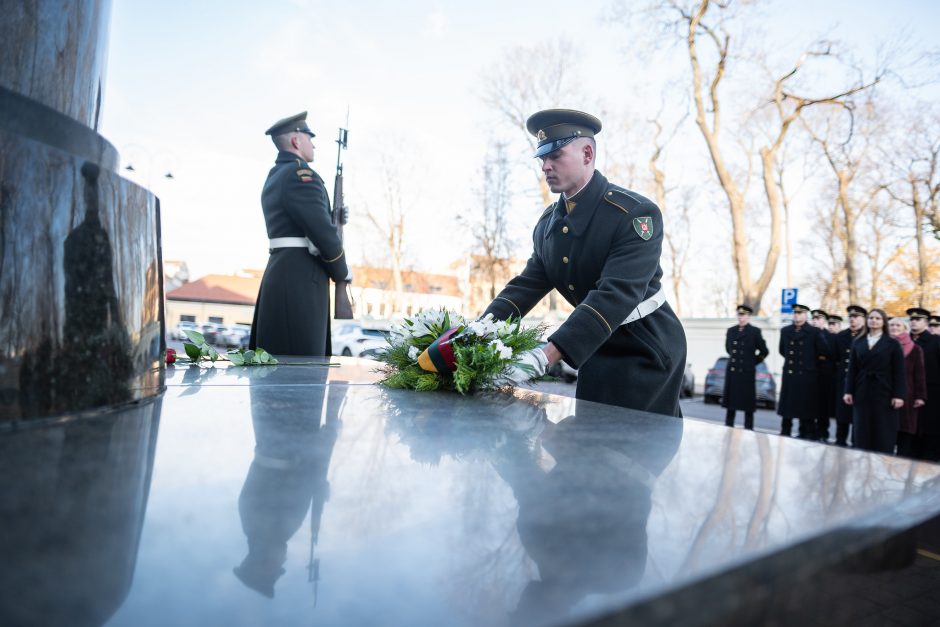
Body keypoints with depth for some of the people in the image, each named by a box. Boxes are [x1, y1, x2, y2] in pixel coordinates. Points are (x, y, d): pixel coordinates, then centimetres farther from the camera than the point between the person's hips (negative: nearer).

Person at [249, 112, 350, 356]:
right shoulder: (301, 174, -11)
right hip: (300, 277, -10)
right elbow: (322, 232, -16)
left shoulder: (273, 177, 20)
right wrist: (342, 272, -2)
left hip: (281, 270, 10)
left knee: (277, 359, 13)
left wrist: (333, 215, 7)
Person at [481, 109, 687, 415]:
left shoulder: (636, 213, -22)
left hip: (647, 347, -6)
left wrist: (544, 356, -44)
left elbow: (615, 296, -33)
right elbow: (526, 286, -2)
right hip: (599, 347, 7)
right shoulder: (547, 223, 2)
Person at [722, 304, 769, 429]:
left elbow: (764, 351, 2)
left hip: (747, 372, -4)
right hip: (732, 371, 4)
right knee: (730, 401, 7)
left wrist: (753, 362, 7)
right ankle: (728, 427, 15)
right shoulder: (731, 331, 11)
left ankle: (748, 429, 7)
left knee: (747, 402, 1)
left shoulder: (755, 332, -2)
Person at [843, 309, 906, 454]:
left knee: (883, 433, 2)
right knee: (862, 432, 4)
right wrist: (848, 391, 0)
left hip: (884, 393, -3)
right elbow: (852, 370, 7)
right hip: (862, 393, 3)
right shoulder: (858, 344, 9)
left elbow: (899, 372, -4)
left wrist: (899, 395, -10)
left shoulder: (893, 344, 1)